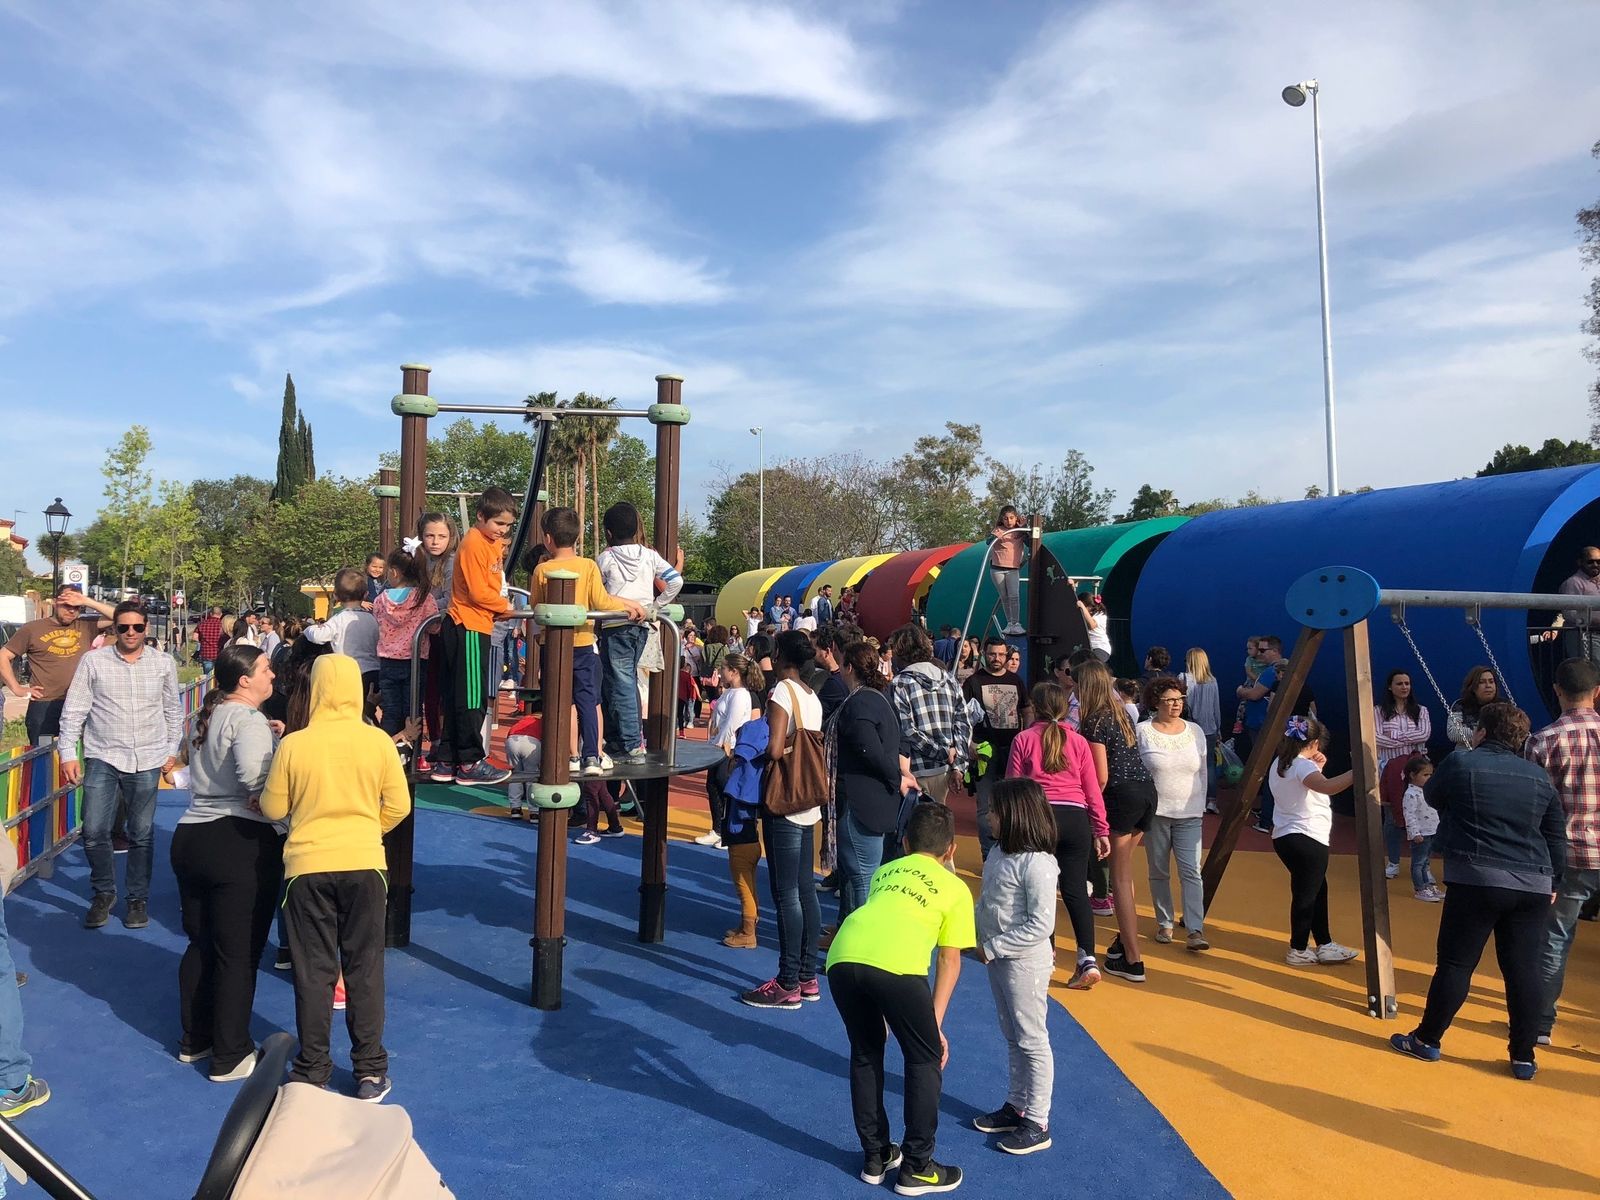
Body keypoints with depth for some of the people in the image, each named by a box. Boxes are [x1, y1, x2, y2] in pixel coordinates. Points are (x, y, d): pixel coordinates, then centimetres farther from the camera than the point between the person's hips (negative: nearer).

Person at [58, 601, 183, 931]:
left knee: (142, 835, 7)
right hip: (102, 758, 0)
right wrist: (68, 753, -2)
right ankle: (104, 893, 21)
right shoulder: (94, 661, -1)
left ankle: (138, 899, 22)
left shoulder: (164, 663, 2)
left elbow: (173, 711, 11)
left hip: (147, 760, 0)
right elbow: (74, 709, 1)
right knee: (94, 831, -3)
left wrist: (172, 751, 10)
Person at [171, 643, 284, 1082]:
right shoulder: (247, 720, -15)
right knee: (239, 954, 2)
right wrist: (268, 799, -14)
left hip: (189, 836, 9)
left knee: (200, 945, 20)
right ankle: (230, 1056, 10)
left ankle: (194, 1040, 32)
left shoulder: (208, 716, 13)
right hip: (240, 843, -9)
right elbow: (252, 772, -33)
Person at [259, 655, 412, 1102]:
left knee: (313, 971, 12)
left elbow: (273, 809, 2)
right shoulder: (378, 741, -5)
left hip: (308, 867, 0)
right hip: (365, 865, 1)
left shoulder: (293, 745, -7)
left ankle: (312, 1070, 22)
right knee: (364, 968, 11)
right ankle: (370, 1072, 17)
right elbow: (398, 806, 0)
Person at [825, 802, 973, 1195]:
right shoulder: (955, 887, 25)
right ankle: (917, 1168, 25)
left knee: (865, 1055, 26)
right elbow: (949, 961, 22)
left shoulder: (884, 872, 35)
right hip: (896, 964, -4)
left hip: (843, 957, 4)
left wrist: (883, 1011, 42)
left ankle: (876, 1156, 37)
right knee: (925, 1060, 19)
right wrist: (935, 1023, 24)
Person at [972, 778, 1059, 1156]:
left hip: (1025, 962, -9)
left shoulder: (1037, 864, -24)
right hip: (998, 957, 9)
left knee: (1032, 1041, 5)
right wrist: (980, 937, 0)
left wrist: (993, 947, -20)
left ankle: (1037, 1124, 17)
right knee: (1012, 1038, 21)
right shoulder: (1000, 851, 2)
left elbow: (1041, 926, -25)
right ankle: (1016, 1106, 35)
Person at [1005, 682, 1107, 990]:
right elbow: (1093, 790, 10)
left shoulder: (1024, 739, 4)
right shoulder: (1078, 741, 10)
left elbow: (1012, 785, 3)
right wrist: (1101, 830, 15)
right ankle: (1087, 959, -4)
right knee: (1075, 889, 4)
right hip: (1076, 817, 2)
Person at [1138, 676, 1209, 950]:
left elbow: (1202, 772, 13)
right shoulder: (1141, 731, -4)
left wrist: (1202, 807, 12)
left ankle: (1195, 930, -7)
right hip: (1155, 812, -2)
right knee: (1159, 873, 8)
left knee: (1191, 872, -6)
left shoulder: (1195, 731, 6)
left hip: (1188, 814, 2)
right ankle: (1164, 924, 20)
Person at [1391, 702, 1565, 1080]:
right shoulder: (1539, 776, 10)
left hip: (1477, 880, -4)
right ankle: (1524, 1057, 15)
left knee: (1455, 963, 2)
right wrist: (1553, 883, 22)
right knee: (1523, 969, 9)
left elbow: (1432, 797, 16)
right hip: (1533, 886, 4)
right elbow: (1556, 837, 15)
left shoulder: (1460, 763, -2)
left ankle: (1427, 1040, 13)